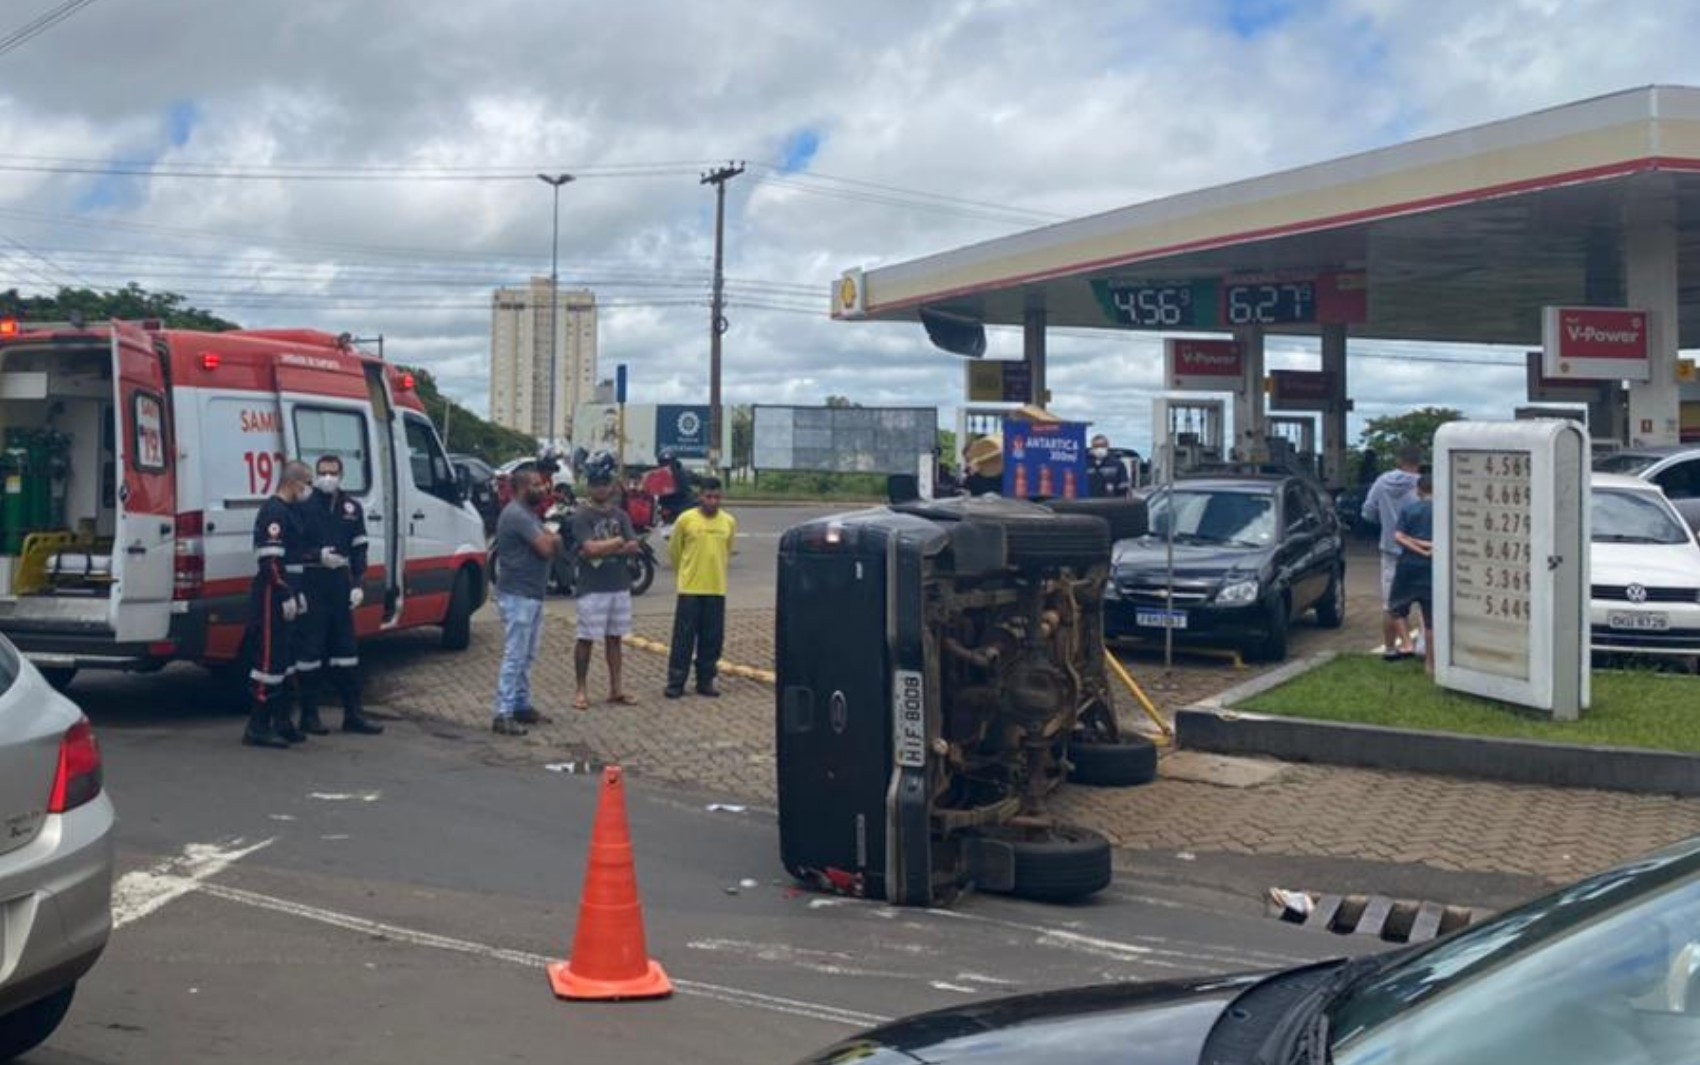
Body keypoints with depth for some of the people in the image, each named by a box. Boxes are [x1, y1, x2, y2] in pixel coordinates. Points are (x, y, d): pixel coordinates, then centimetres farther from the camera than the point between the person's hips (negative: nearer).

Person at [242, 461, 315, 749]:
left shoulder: (290, 511, 18)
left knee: (285, 659, 16)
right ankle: (258, 727, -5)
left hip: (284, 597, 11)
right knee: (270, 658, -8)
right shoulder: (273, 512, -15)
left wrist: (297, 594, 23)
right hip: (271, 597, -11)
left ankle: (281, 722, 24)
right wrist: (286, 595, -22)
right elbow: (270, 560, -22)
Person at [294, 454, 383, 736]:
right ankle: (309, 715, 8)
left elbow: (359, 549, 13)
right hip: (311, 585, -5)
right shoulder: (303, 507, -5)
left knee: (345, 648, 9)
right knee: (310, 648, -1)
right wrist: (318, 555, -21)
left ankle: (353, 713, 15)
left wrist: (358, 585, 5)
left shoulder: (352, 507, 11)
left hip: (340, 584, 5)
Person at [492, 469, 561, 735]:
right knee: (514, 656, -10)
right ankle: (503, 715, -9)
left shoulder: (529, 514, 16)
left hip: (532, 594, 10)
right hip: (518, 596, -10)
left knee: (527, 656, 15)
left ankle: (522, 705, 23)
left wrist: (549, 540, -7)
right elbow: (546, 548, -22)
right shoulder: (517, 515, -17)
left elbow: (553, 543, 15)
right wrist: (550, 539, -1)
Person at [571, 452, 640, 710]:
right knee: (586, 639, -1)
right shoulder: (582, 516, -7)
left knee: (614, 638, 11)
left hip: (619, 586, 5)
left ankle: (616, 689, 17)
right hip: (591, 588, -5)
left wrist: (602, 549, -12)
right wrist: (618, 542, -6)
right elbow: (590, 548, -19)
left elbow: (633, 548, -1)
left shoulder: (620, 515, 9)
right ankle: (582, 690, 7)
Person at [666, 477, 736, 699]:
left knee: (712, 638, 6)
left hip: (716, 589, 3)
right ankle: (675, 682, 6)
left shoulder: (729, 522, 3)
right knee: (683, 637, -1)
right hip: (689, 589, -3)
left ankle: (706, 681, 16)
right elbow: (674, 550, 7)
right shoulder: (686, 520, -6)